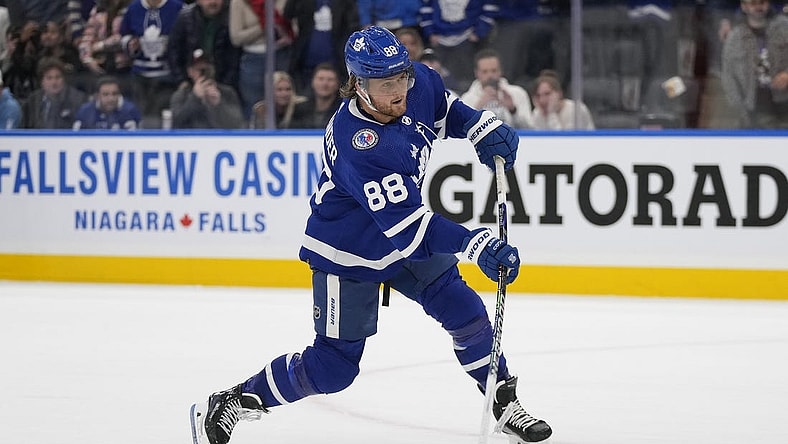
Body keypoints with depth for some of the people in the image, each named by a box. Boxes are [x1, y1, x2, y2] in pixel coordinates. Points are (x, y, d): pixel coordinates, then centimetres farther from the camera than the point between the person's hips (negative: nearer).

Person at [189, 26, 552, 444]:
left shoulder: (419, 83, -16)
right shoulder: (357, 144, -37)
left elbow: (444, 108, 11)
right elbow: (404, 224, -40)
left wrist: (483, 127, -7)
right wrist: (473, 245, -48)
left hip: (407, 233, 7)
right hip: (348, 253, -7)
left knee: (465, 311, -1)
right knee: (333, 367, -2)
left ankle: (506, 403, 20)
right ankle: (226, 405, 11)